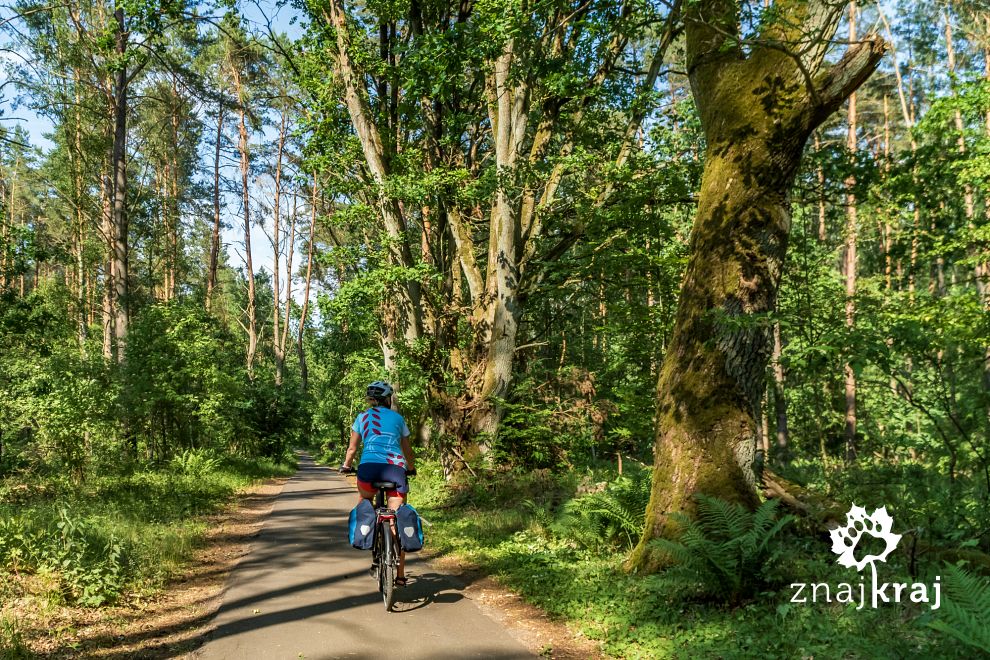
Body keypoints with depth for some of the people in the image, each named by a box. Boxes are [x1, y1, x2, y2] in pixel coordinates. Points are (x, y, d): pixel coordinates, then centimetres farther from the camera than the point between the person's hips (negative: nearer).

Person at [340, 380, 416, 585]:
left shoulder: (363, 417, 18)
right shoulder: (398, 418, 20)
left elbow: (352, 448, 24)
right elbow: (408, 451, 27)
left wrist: (346, 466, 42)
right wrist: (411, 468, 45)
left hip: (369, 467, 0)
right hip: (396, 468, 0)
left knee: (364, 500, 33)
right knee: (396, 521, 7)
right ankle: (400, 574, 7)